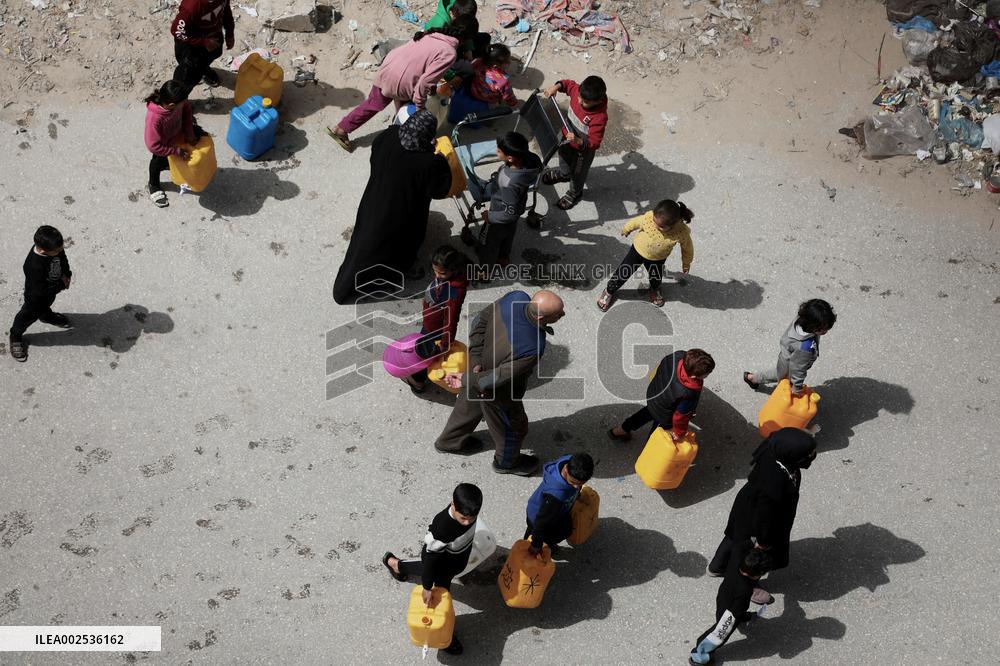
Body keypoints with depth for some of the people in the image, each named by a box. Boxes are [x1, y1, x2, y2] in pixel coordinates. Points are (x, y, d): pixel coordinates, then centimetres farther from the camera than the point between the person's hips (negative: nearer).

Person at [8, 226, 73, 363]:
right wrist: (61, 285, -29)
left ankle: (47, 316, 69)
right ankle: (15, 337, 47)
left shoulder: (55, 248, -27)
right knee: (29, 315, 20)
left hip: (51, 289, 6)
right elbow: (40, 291, -38)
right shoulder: (34, 265, -47)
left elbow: (63, 259, -3)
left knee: (46, 306, 37)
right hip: (35, 296, -6)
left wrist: (66, 274, -14)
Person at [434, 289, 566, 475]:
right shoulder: (532, 349, -44)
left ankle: (450, 441, 63)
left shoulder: (517, 297, -26)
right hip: (498, 393, -7)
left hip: (479, 367, 7)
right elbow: (498, 378, -33)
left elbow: (481, 320, -12)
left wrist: (476, 360, -13)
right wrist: (467, 380, -19)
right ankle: (507, 463, 55)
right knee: (514, 427, 25)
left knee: (469, 406, 35)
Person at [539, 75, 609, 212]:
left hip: (583, 149, -6)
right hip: (568, 136, 6)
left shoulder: (599, 117, -43)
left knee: (578, 172, 24)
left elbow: (594, 143, -37)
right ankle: (563, 174, 71)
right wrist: (556, 87, -21)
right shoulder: (577, 91, -27)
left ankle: (575, 193, 55)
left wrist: (579, 142, -54)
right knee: (564, 156, 37)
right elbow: (568, 83, -3)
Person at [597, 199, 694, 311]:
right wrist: (626, 229, 7)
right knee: (623, 273, 16)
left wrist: (686, 263, 3)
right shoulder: (648, 218, -39)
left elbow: (687, 248, -15)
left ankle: (654, 290, 64)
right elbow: (635, 222, -15)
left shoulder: (682, 232, -37)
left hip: (657, 259, 1)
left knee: (655, 278, 28)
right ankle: (609, 291, 45)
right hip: (638, 250, -1)